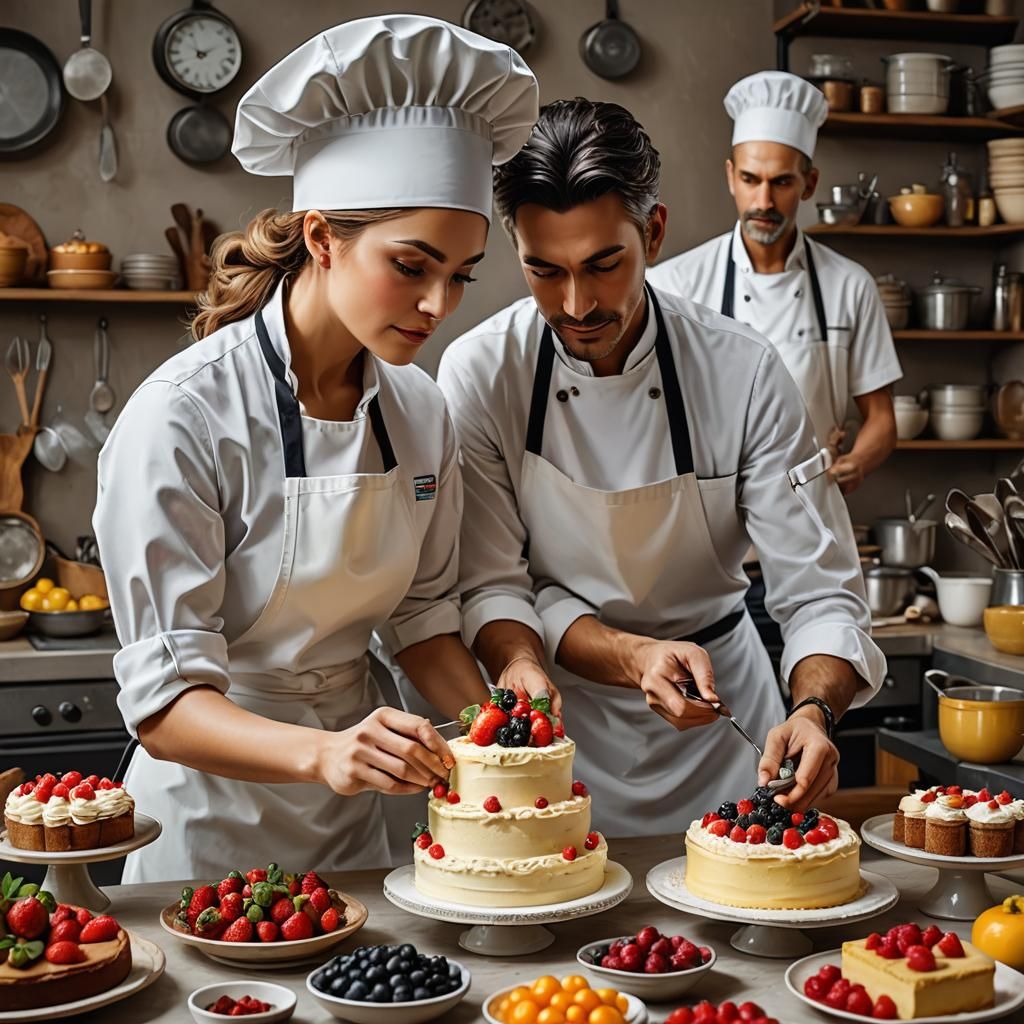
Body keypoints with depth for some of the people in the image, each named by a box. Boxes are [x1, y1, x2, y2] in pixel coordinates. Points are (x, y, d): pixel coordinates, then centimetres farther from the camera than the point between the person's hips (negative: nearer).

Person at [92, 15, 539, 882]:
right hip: (214, 817, -5)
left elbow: (423, 618, 5)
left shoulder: (420, 412, -5)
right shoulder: (182, 417, -23)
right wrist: (320, 753, -40)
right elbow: (164, 700, -23)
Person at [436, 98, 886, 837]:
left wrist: (813, 712, -36)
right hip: (561, 719, -1)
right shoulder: (478, 374, -17)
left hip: (720, 709, 1)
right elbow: (492, 592, -15)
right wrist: (631, 657, -31)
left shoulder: (743, 372, -17)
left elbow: (820, 591, -16)